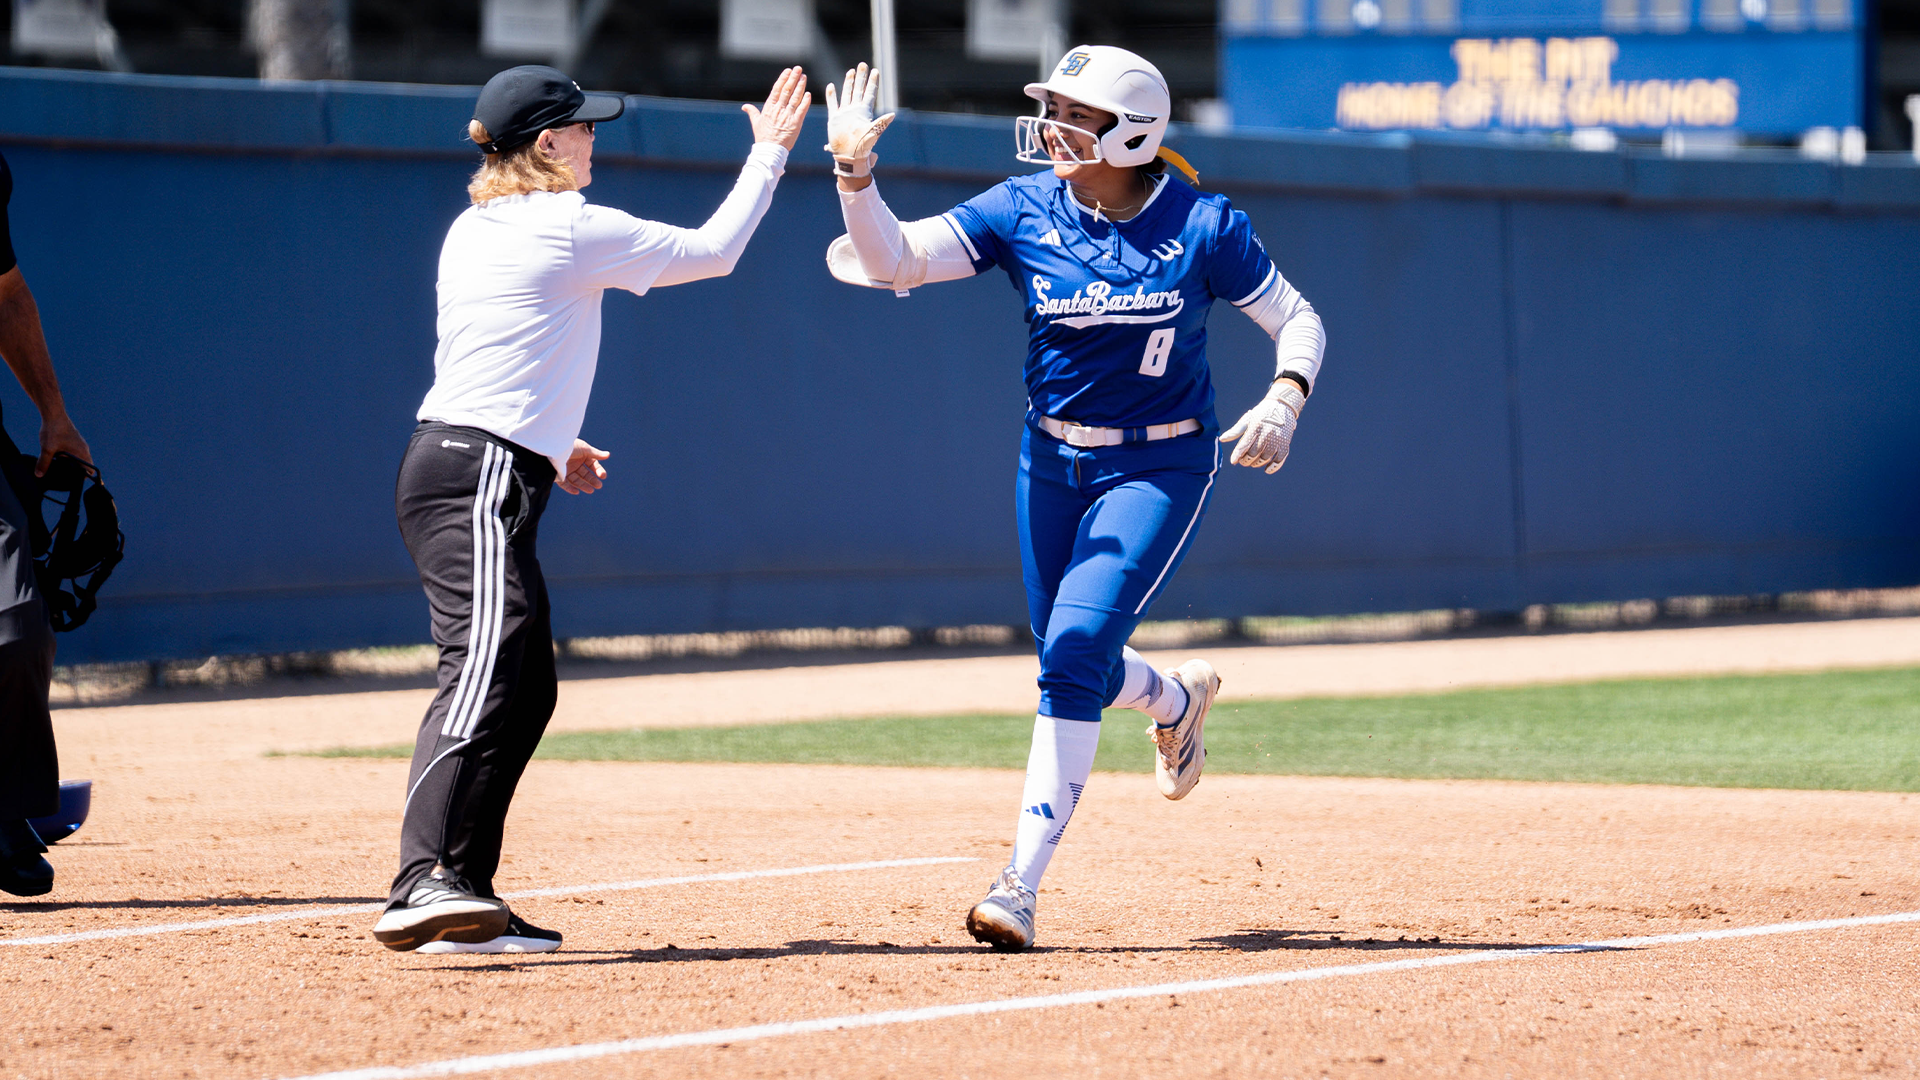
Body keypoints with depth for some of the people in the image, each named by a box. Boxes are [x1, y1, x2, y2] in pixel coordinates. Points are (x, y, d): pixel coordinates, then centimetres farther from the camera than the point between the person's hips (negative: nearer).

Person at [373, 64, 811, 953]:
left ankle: (465, 896, 7)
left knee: (526, 686, 11)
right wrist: (769, 153, 10)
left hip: (449, 471, 10)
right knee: (485, 671, -23)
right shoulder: (571, 230, -8)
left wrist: (548, 445, 32)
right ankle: (423, 885, -39)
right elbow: (712, 251, 0)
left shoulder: (471, 232, 18)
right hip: (479, 479, -10)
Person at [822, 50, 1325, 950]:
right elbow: (896, 260, -16)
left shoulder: (1203, 228, -13)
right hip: (1052, 461, 4)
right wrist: (854, 175, -33)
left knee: (1076, 648, -19)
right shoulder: (1024, 212, -8)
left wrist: (1284, 402, -23)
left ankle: (1022, 882, -18)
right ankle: (1178, 698, 50)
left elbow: (1297, 319, -3)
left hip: (1160, 469, -4)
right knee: (1073, 665, 13)